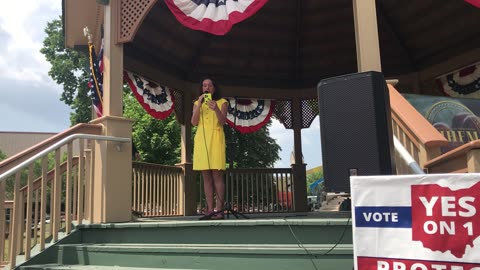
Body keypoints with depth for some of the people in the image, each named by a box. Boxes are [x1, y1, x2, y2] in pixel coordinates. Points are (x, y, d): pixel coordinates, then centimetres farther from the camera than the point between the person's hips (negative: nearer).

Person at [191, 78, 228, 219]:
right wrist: (199, 103, -5)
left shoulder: (221, 102, 10)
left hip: (215, 139, -3)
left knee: (217, 176, -9)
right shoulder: (197, 103, 17)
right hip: (201, 139, 3)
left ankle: (219, 210, -9)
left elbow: (222, 122, -4)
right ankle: (210, 209, 3)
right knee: (206, 177, 2)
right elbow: (194, 122, 3)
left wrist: (216, 109, -21)